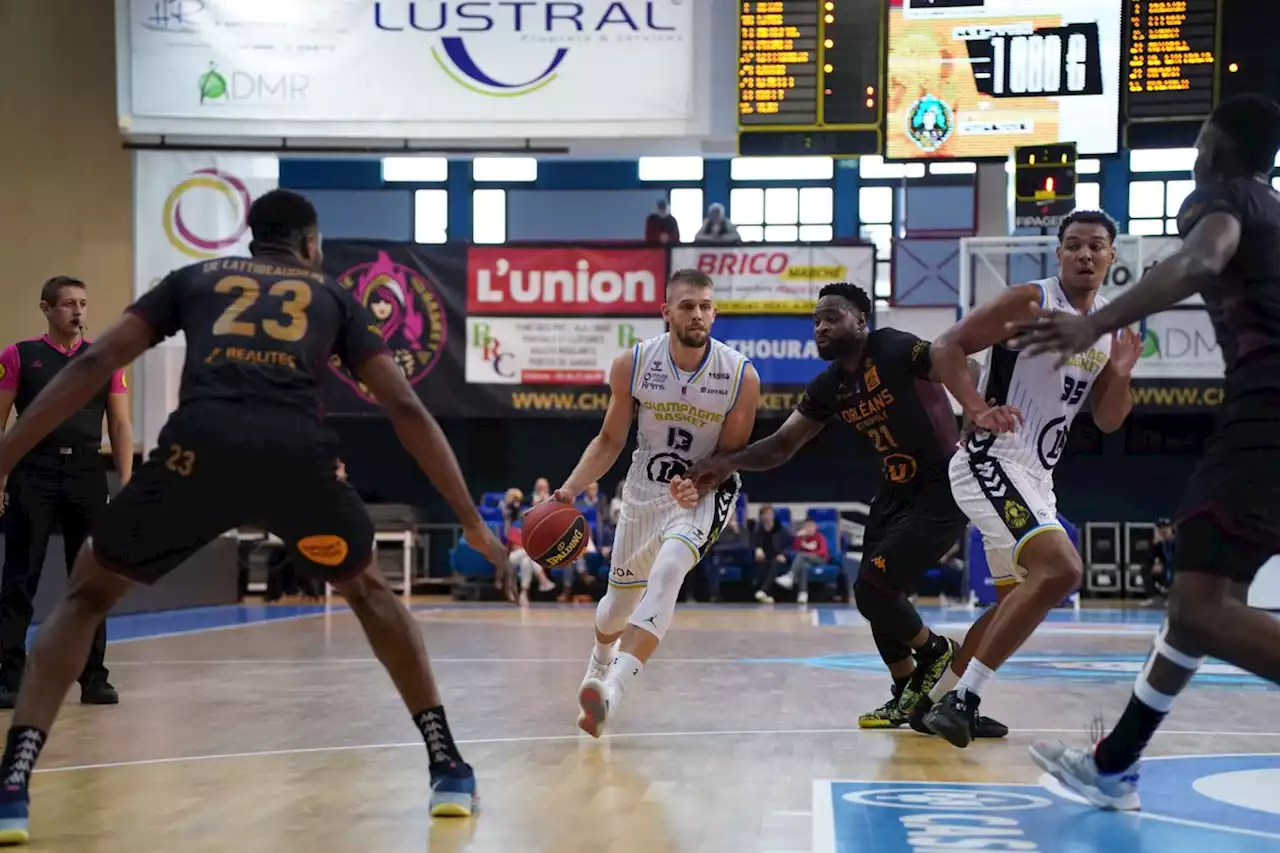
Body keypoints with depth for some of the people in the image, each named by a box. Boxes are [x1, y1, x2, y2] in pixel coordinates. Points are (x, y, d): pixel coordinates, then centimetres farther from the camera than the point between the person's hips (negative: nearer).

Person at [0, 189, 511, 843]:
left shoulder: (193, 278, 30)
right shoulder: (332, 295, 29)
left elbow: (94, 364, 18)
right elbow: (405, 407, 21)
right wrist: (472, 522, 23)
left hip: (199, 448, 0)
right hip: (298, 455, 1)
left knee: (87, 594, 22)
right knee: (367, 591, 30)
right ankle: (449, 769, 24)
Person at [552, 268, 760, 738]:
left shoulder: (741, 376, -17)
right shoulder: (632, 364, -12)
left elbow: (731, 454, -8)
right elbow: (610, 440, -1)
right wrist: (571, 487, -14)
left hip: (706, 492, -3)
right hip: (644, 490, 3)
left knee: (667, 570, -33)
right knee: (618, 602, 16)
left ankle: (613, 689, -39)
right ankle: (600, 664, 52)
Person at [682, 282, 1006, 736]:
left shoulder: (898, 350, -19)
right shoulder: (829, 386, 3)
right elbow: (781, 445, 6)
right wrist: (729, 462, -11)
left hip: (943, 489, -8)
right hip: (896, 490, 8)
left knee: (873, 589, -14)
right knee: (875, 596, 11)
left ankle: (935, 653, 13)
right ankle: (907, 695, 30)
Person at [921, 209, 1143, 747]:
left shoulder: (1110, 324, 12)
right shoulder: (1029, 303, -10)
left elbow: (1107, 421, 15)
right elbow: (945, 348, -13)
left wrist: (1121, 374, -5)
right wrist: (979, 411, -26)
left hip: (1035, 476, 10)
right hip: (991, 461, -9)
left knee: (1020, 595, 18)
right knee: (1062, 569, -25)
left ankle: (942, 699, 32)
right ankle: (964, 697, -21)